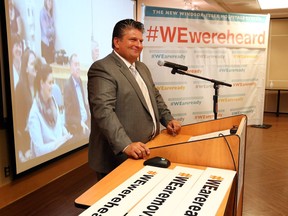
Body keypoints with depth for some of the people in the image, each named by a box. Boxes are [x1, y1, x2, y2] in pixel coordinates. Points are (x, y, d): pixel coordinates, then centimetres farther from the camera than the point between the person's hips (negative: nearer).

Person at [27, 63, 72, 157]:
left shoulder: (53, 101, 6)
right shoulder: (34, 114, -17)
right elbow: (39, 150, -19)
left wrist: (67, 136, 0)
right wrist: (61, 140, -18)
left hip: (60, 149, 7)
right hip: (45, 157, -7)